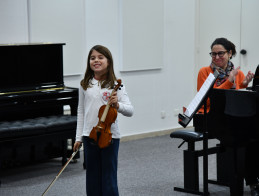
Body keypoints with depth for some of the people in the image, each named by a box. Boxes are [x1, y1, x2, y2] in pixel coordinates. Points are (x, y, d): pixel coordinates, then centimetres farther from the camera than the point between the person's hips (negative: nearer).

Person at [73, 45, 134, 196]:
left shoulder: (115, 85, -5)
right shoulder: (85, 85, 6)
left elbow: (130, 111, -10)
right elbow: (81, 111, 12)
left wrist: (117, 105, -31)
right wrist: (79, 137, 10)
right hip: (89, 136, 3)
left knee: (109, 179, 2)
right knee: (92, 178, 11)